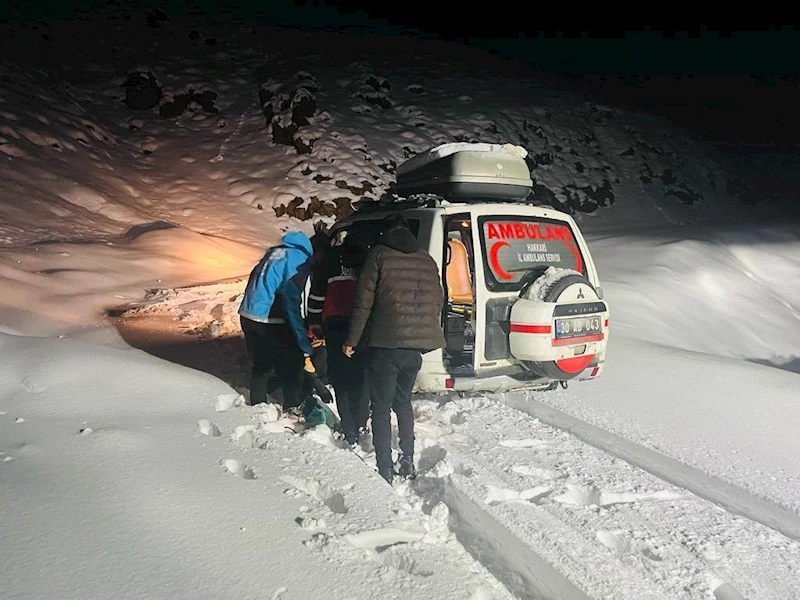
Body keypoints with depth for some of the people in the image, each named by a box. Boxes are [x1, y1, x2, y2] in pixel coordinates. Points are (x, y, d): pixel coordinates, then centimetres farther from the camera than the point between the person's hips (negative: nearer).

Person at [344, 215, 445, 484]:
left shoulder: (379, 255, -3)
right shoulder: (427, 260, 12)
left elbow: (364, 301, -7)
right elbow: (437, 302, 14)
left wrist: (352, 341, -1)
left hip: (385, 343, -5)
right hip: (417, 344, 5)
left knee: (381, 406, 5)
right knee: (403, 401, 21)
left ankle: (385, 469, 6)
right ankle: (408, 462, 23)